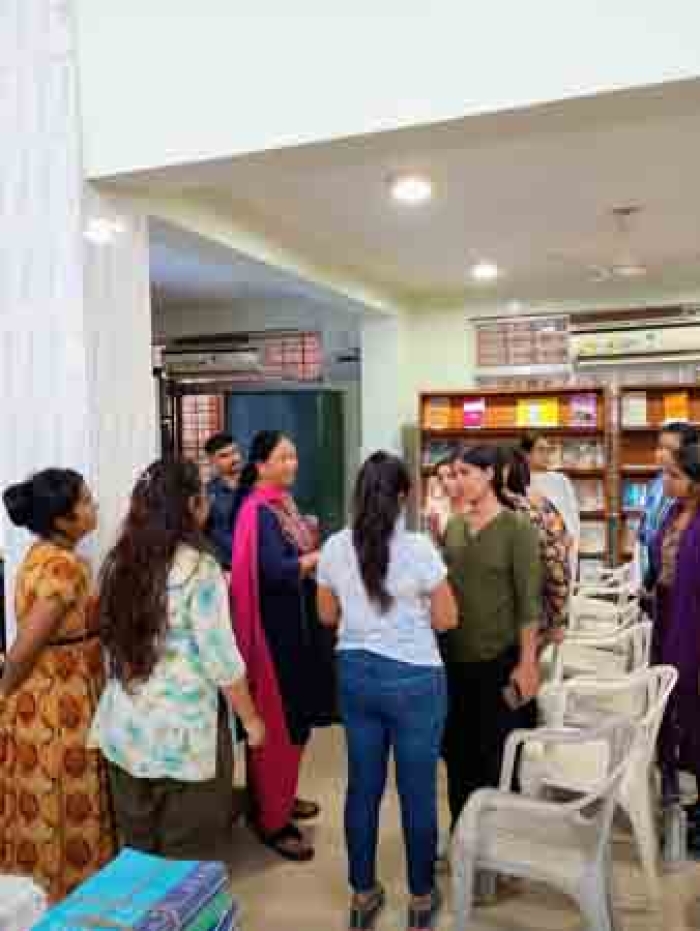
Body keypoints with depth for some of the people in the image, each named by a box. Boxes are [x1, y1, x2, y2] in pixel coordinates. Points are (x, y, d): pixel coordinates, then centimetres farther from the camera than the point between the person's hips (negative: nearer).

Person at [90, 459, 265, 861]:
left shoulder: (119, 563, 2)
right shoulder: (198, 567, -17)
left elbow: (114, 643, 11)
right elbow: (222, 659, -15)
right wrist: (251, 719, -3)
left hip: (126, 728, 6)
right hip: (184, 730, -6)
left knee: (139, 845, 20)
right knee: (193, 854, 10)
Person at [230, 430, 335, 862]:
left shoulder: (284, 502, 10)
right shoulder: (258, 509, -18)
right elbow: (275, 570, -27)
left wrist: (310, 545, -2)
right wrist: (326, 554, -23)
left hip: (297, 621, 9)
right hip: (275, 626, -9)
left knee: (297, 716, 18)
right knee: (278, 722, 0)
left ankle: (282, 797, 35)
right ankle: (272, 820, 14)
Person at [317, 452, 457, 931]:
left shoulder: (335, 547, -5)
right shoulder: (418, 549, -17)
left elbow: (327, 615, 7)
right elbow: (447, 619, -9)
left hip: (355, 673, 4)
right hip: (414, 678, -4)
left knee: (363, 786, 16)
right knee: (418, 791, 12)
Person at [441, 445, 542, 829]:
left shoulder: (517, 528, -10)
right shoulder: (454, 526, 4)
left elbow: (529, 600, -12)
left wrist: (527, 663, -14)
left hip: (498, 658, -5)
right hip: (454, 656, 5)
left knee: (496, 754, 7)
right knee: (456, 750, 16)